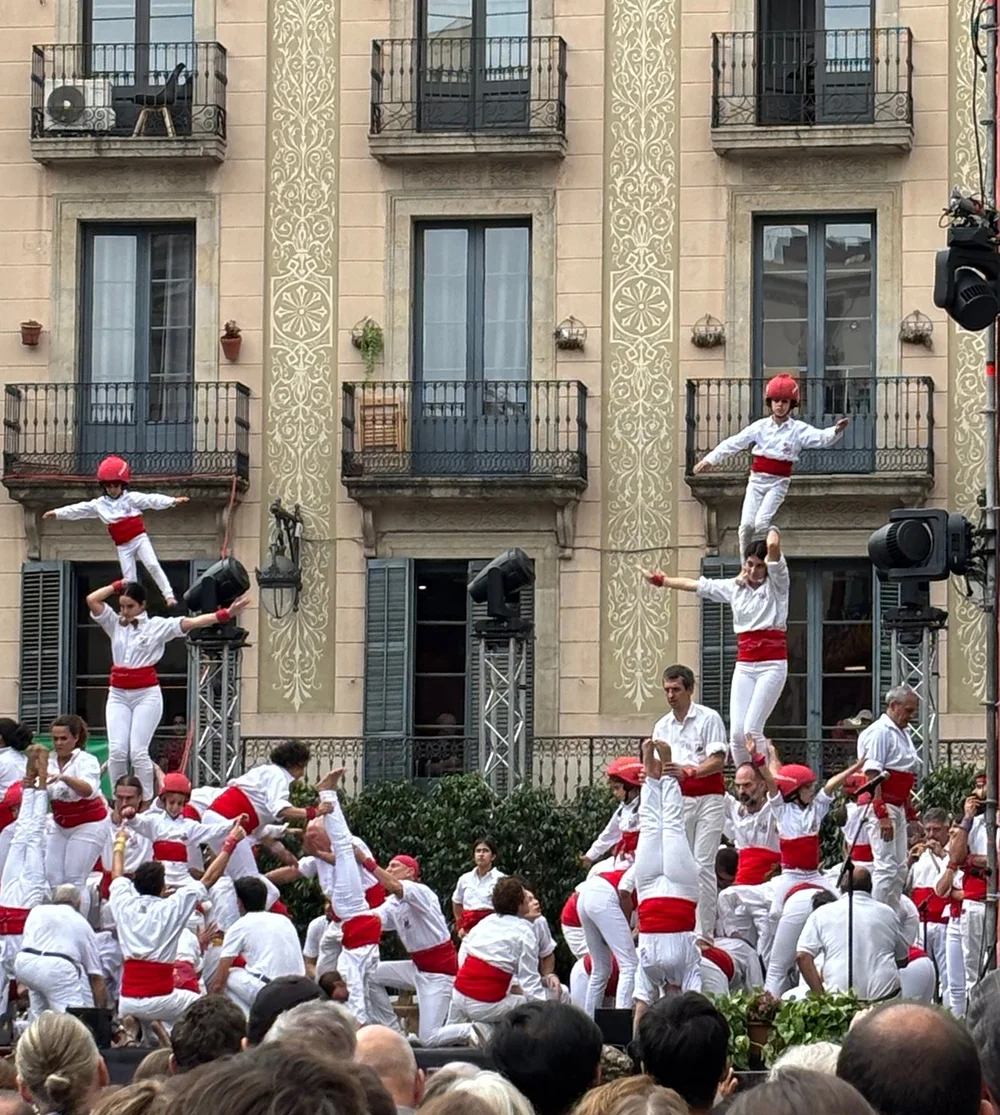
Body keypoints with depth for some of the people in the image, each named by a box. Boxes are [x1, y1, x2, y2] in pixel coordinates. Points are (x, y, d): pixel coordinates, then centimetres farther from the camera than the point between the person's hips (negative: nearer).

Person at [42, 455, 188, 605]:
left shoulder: (132, 498, -6)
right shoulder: (99, 504, 4)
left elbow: (151, 500, -17)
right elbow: (78, 510, 7)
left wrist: (173, 501, -30)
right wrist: (58, 513, 4)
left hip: (139, 538, -3)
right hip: (123, 546, 3)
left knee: (153, 566, -17)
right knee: (129, 579, 4)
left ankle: (169, 595, -13)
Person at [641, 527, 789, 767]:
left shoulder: (776, 584, 0)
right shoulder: (734, 588, 15)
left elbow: (773, 546, -15)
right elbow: (693, 584, 24)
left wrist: (771, 529, 6)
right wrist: (660, 580, 29)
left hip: (772, 665, -5)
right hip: (744, 665, 5)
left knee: (751, 729, -18)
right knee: (736, 733, -5)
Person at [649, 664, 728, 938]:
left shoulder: (709, 718, -3)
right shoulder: (662, 726, 13)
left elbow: (718, 760, -11)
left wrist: (689, 772, -26)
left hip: (708, 799, -5)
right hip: (678, 801, 5)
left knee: (703, 865, -10)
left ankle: (704, 932, -10)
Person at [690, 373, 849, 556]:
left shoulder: (798, 429, -1)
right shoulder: (760, 427, 5)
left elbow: (820, 438, -15)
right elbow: (734, 443, 4)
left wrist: (836, 431, -37)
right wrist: (710, 459, 0)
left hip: (778, 482, -2)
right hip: (757, 480, 2)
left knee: (761, 523, -19)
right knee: (747, 524, -10)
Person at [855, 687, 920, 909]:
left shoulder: (902, 733, 18)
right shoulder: (879, 732, -13)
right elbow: (872, 774, -20)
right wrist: (882, 814, -25)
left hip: (898, 808, 10)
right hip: (882, 806, -10)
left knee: (900, 868, 11)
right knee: (886, 866, -13)